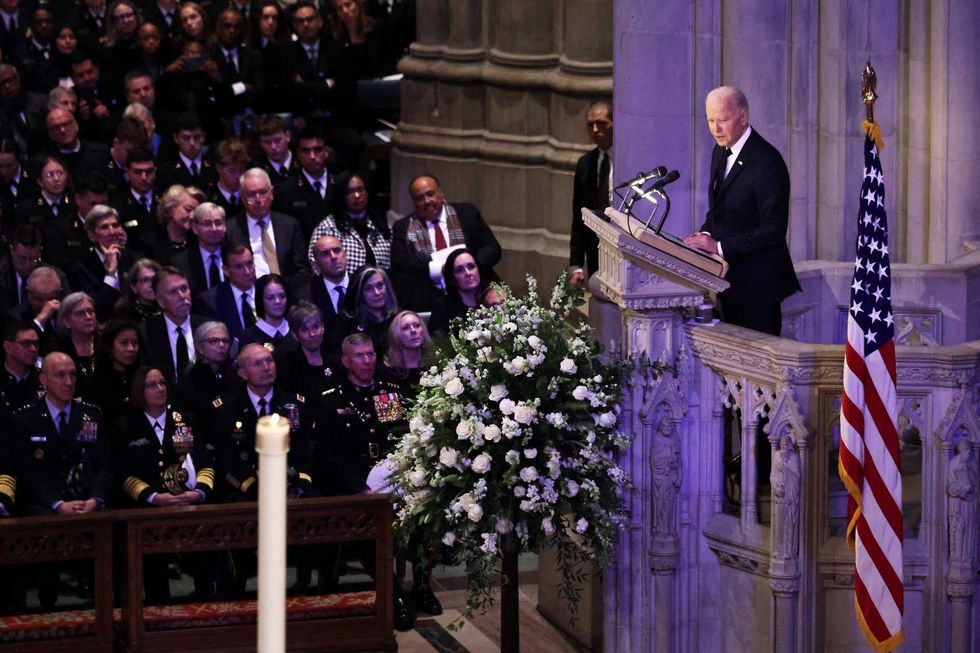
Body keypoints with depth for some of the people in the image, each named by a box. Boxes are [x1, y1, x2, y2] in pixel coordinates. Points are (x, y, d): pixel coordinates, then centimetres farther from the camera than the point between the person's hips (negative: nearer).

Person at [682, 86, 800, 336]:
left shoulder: (767, 162, -18)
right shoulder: (721, 152, 10)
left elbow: (773, 229, -20)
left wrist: (720, 247, -21)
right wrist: (706, 234, 0)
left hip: (757, 284, -8)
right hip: (730, 278, 8)